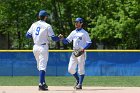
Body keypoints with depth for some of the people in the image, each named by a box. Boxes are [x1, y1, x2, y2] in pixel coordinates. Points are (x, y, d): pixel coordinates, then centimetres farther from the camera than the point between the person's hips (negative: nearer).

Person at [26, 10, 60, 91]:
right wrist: (59, 38, 10)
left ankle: (43, 83, 21)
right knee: (42, 66, -8)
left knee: (40, 65, 17)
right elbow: (54, 38, -10)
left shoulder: (34, 25, 6)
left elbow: (28, 35, 7)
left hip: (35, 47, 5)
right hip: (43, 47, -5)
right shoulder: (47, 26, -9)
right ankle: (41, 84, -17)